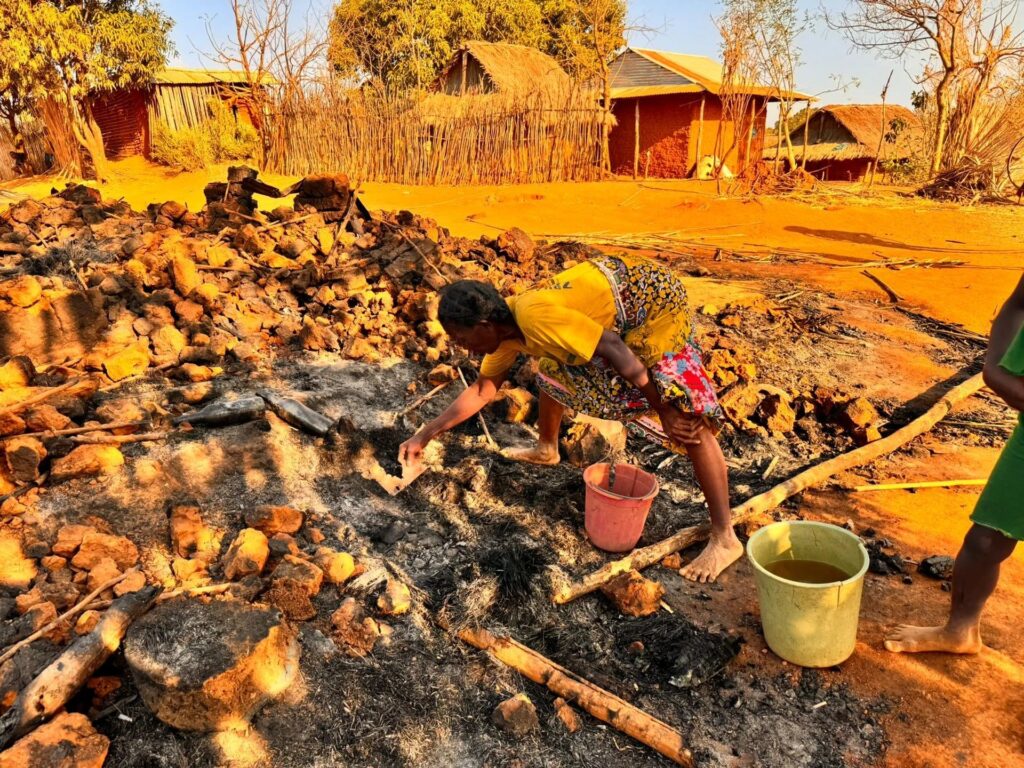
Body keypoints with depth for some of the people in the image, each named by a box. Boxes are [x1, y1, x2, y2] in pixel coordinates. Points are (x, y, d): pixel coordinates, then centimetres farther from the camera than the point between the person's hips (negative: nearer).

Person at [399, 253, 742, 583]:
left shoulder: (532, 316, -31)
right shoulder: (505, 328, -3)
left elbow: (617, 351, -31)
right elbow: (483, 388, 10)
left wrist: (663, 411, -22)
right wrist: (425, 435, 10)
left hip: (652, 297, -9)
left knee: (687, 417, -15)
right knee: (553, 369, 21)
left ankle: (724, 538, -8)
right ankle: (547, 448, 45)